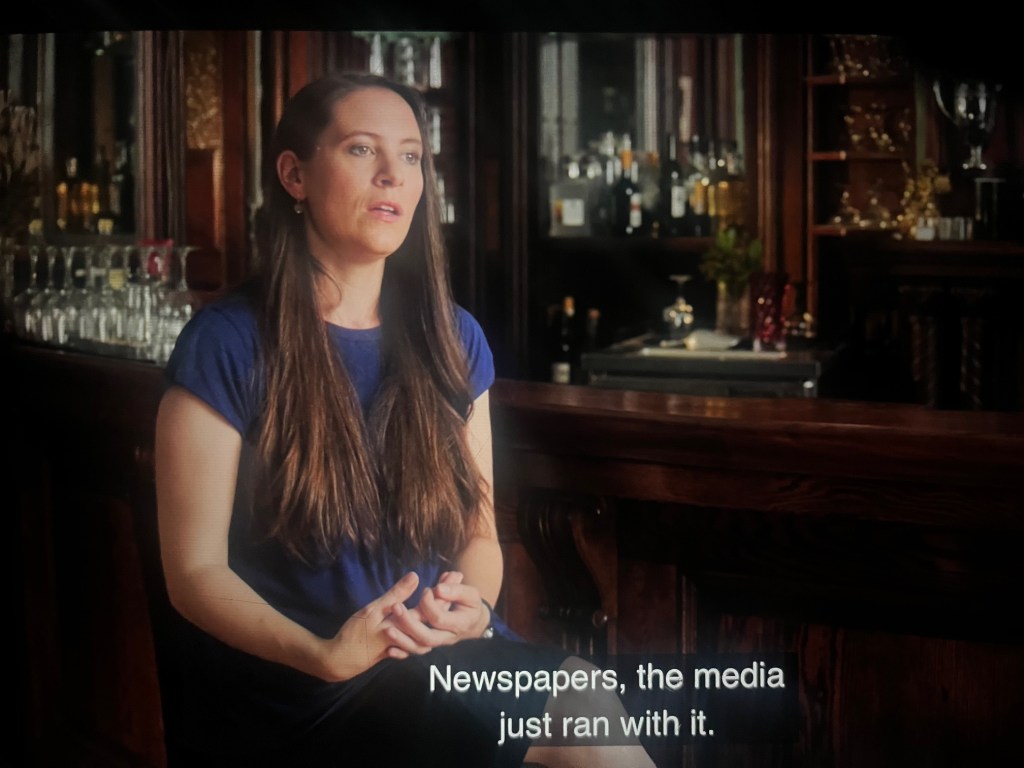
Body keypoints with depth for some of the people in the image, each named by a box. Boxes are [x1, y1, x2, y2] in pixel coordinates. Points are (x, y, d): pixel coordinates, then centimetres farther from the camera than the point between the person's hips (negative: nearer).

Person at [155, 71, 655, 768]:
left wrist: (469, 602, -11)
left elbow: (478, 530, 13)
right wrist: (326, 654, -24)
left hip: (440, 655, 5)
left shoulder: (453, 339, 9)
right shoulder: (227, 345, -6)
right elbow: (196, 570, -7)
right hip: (290, 691, -5)